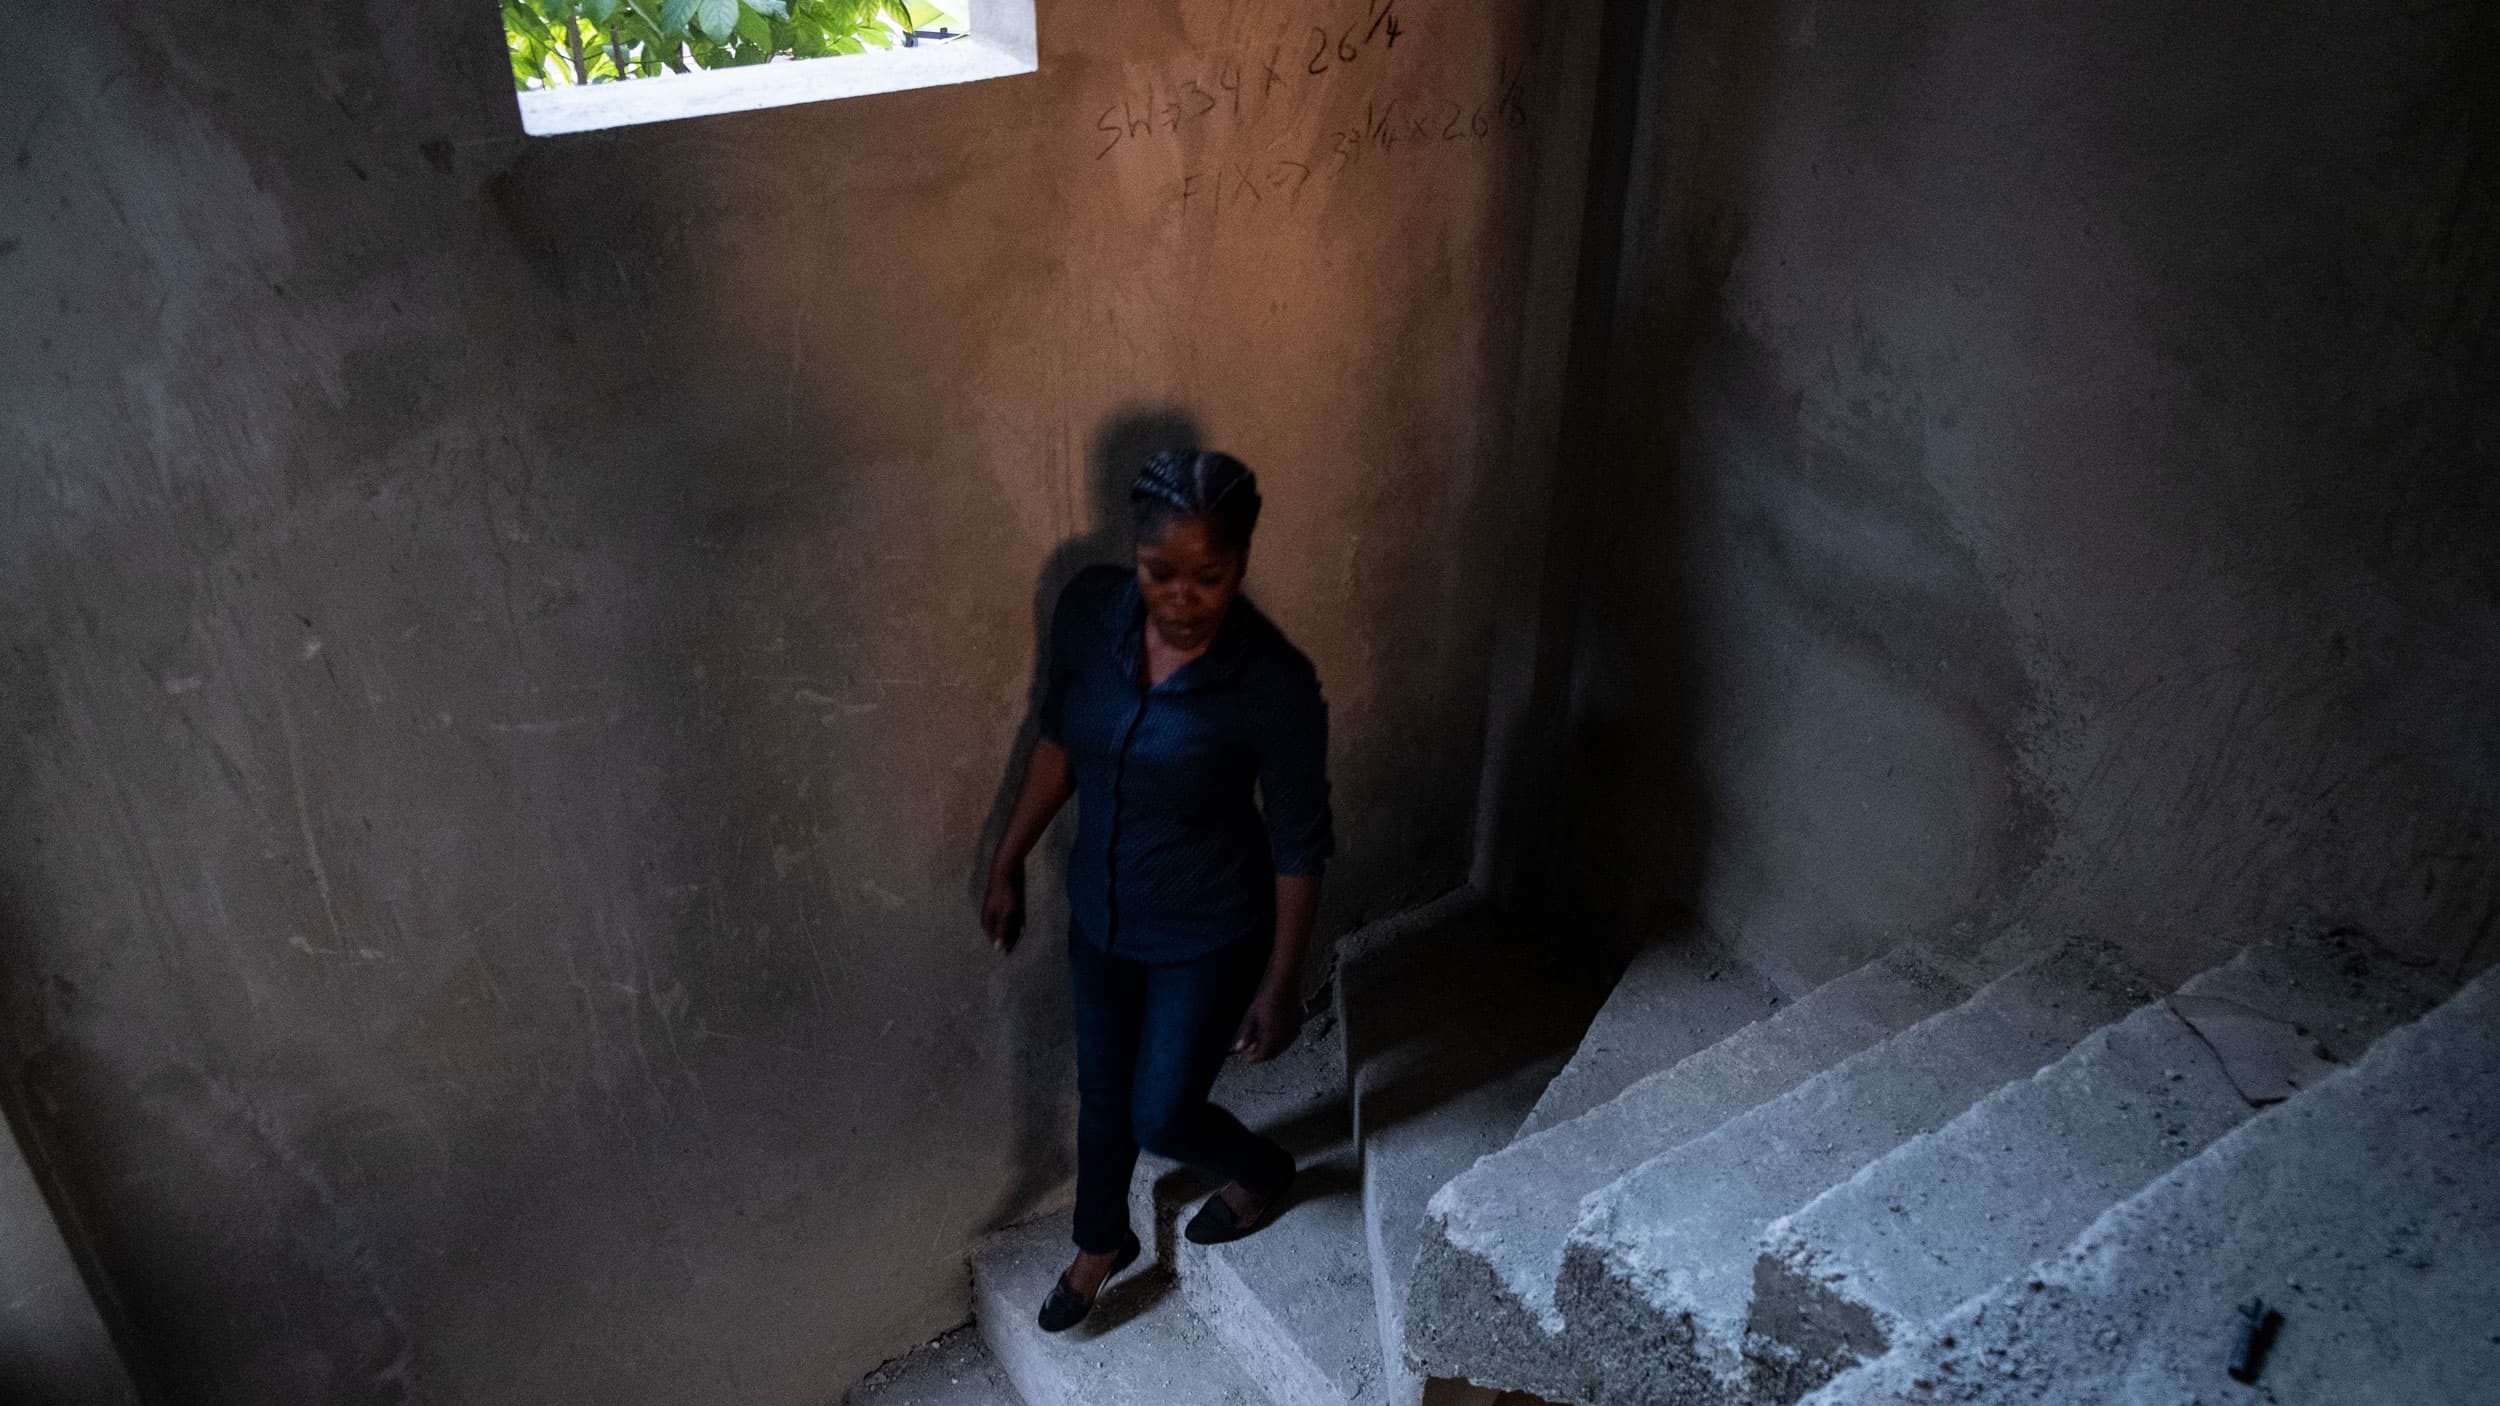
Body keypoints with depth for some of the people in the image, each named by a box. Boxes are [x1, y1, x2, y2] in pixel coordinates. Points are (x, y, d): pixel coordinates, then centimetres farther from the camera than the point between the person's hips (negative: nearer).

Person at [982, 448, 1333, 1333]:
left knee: (1161, 1117, 10)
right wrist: (1009, 862, 8)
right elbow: (1059, 738, 2)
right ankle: (1102, 1242, 52)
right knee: (1101, 1089, 23)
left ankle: (1263, 1171, 45)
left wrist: (1281, 982, -10)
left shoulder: (1274, 683, -28)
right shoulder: (1088, 610, -16)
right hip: (1101, 909, 5)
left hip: (1211, 932, -5)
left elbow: (1300, 845, -17)